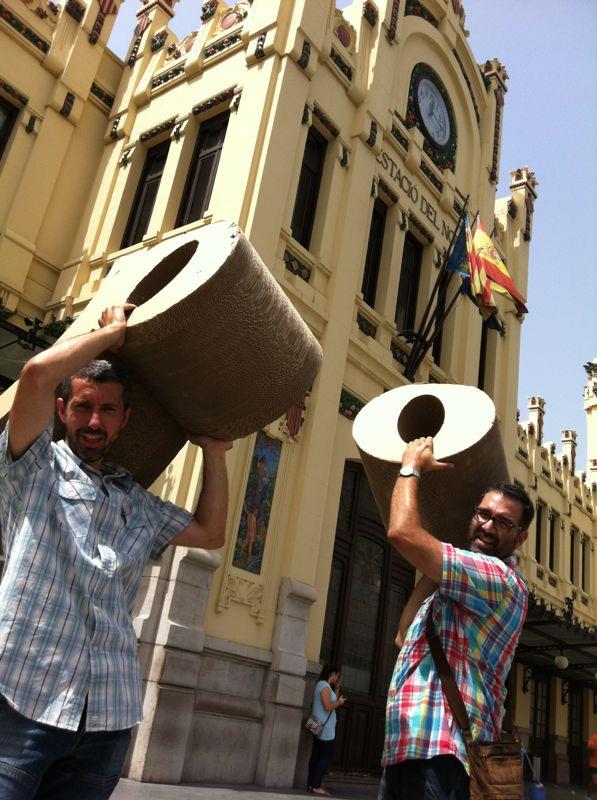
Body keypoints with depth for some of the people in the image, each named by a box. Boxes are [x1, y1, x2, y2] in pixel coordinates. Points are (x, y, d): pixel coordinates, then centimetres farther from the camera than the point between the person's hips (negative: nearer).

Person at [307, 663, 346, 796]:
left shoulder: (323, 685, 16)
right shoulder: (324, 686, -16)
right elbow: (328, 707, -23)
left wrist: (337, 688, 15)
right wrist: (340, 702, -8)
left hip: (320, 728, 10)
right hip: (325, 728, -10)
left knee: (317, 755, 9)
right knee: (326, 757, -7)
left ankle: (312, 783, 11)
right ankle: (315, 785, -7)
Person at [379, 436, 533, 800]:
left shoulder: (501, 578, -13)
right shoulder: (464, 585, 20)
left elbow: (402, 532, -22)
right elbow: (406, 633, 16)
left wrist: (411, 467, -5)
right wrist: (434, 569, 14)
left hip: (437, 752, -9)